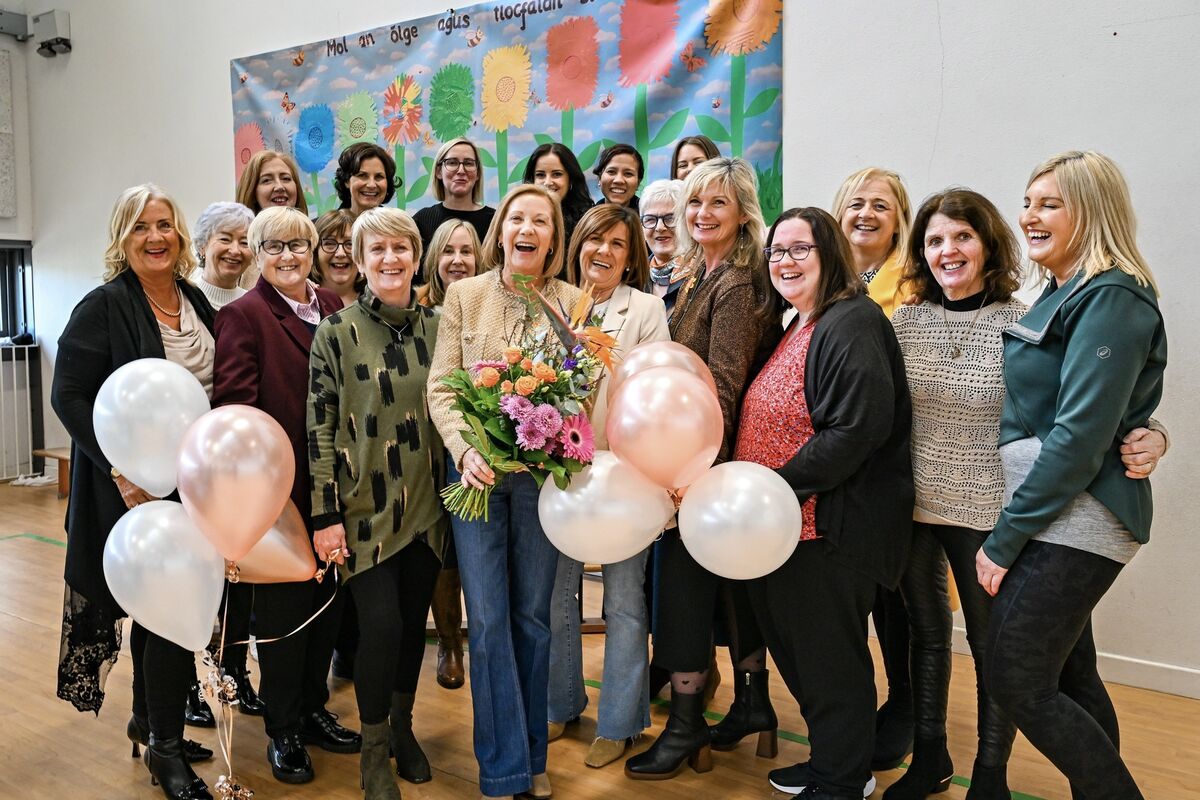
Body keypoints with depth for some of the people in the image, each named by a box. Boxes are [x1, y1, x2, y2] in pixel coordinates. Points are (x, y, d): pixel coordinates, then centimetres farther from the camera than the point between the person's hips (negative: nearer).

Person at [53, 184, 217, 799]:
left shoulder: (196, 303, 7)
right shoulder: (105, 305, -12)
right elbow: (68, 396, -15)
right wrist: (120, 469, -21)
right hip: (137, 485, -6)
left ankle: (149, 719, 36)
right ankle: (165, 749, 13)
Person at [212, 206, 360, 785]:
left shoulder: (332, 307, 9)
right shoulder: (243, 315, -8)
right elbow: (234, 407, -16)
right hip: (280, 491, -5)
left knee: (327, 601, 16)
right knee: (283, 609, 8)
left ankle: (313, 709, 35)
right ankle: (283, 731, 25)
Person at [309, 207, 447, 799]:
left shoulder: (435, 328, 5)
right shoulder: (336, 333, -5)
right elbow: (320, 425, -7)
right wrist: (326, 515, -11)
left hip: (425, 505, 4)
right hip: (365, 508, -4)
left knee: (413, 621, 12)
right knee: (380, 626, -6)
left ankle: (402, 727, 35)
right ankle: (374, 751, 17)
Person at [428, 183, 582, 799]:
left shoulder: (573, 302, 3)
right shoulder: (463, 295, 3)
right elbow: (440, 388, -1)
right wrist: (466, 450, -15)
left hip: (543, 472, 1)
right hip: (477, 471, 0)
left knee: (533, 617, 10)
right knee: (488, 620, 1)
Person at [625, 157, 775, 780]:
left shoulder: (735, 284, -15)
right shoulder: (702, 276, 14)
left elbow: (723, 386, -21)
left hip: (706, 457, -9)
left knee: (686, 578, -1)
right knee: (732, 578, 16)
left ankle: (686, 726, 14)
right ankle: (753, 701, 31)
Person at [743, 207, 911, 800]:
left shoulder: (851, 324, -14)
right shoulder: (795, 328, 16)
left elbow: (858, 430, -25)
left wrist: (780, 485, -23)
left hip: (830, 526, -9)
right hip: (781, 523, 10)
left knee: (830, 656, 4)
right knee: (794, 648, 18)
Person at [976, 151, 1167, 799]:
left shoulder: (1110, 299, -14)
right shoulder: (1065, 295, 14)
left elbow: (1080, 434, -21)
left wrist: (1006, 537, -17)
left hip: (1073, 519, -9)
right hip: (1059, 520, 9)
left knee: (1016, 681, -5)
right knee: (1069, 674, 17)